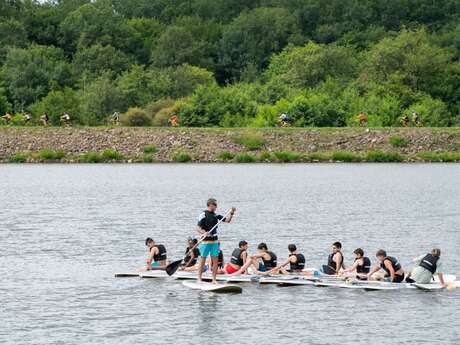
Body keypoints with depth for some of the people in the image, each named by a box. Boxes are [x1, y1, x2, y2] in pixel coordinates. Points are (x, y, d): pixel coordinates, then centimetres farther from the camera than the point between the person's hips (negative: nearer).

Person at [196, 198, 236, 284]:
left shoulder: (215, 215, 11)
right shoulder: (203, 215, -8)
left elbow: (227, 220, 14)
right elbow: (198, 228, -13)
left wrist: (231, 213, -2)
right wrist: (203, 233, -31)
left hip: (215, 241, 6)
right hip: (205, 241, -6)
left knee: (215, 260, 2)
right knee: (202, 260, 0)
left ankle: (214, 279, 6)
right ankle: (199, 279, 6)